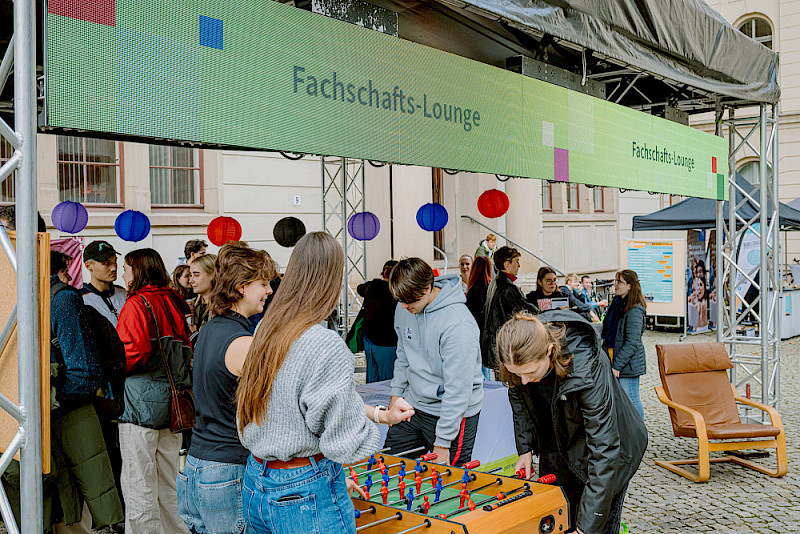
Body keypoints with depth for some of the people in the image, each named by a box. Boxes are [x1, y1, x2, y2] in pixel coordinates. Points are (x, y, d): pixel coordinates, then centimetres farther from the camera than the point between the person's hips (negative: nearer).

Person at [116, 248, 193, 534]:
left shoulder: (136, 304, -11)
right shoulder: (174, 302, 9)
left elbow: (134, 352, -20)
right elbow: (188, 346, 13)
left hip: (142, 402, -7)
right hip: (172, 400, 7)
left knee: (139, 487, 2)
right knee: (168, 484, 17)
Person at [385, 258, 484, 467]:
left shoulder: (458, 324, -27)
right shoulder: (404, 310, -1)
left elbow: (458, 389, -25)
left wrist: (443, 442, -21)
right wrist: (396, 392, 13)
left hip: (453, 412, -7)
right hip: (413, 405, 7)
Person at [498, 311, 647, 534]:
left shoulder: (587, 371, -39)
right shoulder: (521, 354, -24)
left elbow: (604, 448, -36)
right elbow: (518, 396, 0)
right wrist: (524, 447, -6)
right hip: (553, 446, 5)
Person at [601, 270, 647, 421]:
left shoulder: (634, 311, -17)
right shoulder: (617, 304, 11)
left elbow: (632, 343, -21)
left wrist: (617, 365, -21)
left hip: (628, 364, -9)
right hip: (614, 362, 9)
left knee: (631, 400, -1)